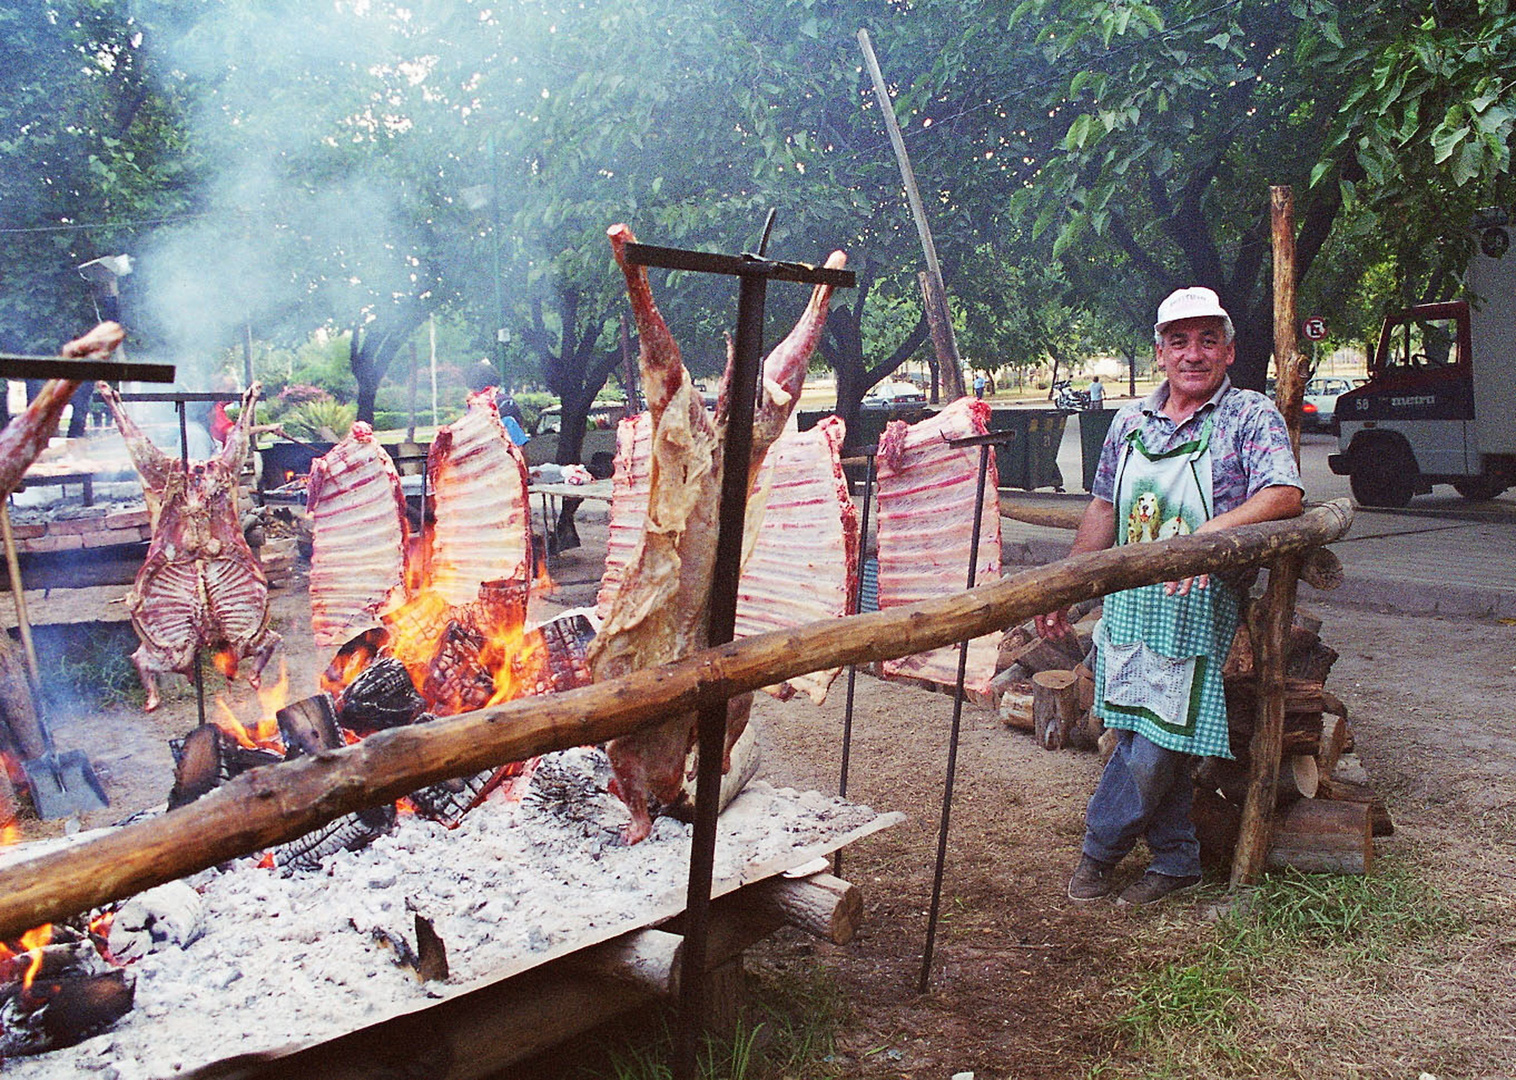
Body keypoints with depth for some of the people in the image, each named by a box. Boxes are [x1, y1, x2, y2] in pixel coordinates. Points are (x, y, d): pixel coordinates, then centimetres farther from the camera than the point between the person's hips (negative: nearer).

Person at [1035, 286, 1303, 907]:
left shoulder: (1250, 416, -4)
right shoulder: (1132, 421, 11)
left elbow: (1285, 495, -19)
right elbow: (1103, 511, 17)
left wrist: (1212, 532, -36)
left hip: (1196, 609, -5)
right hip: (1126, 605, 5)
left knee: (1152, 748, -5)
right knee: (1153, 744, 10)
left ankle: (1099, 848, 18)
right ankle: (1175, 862, 27)